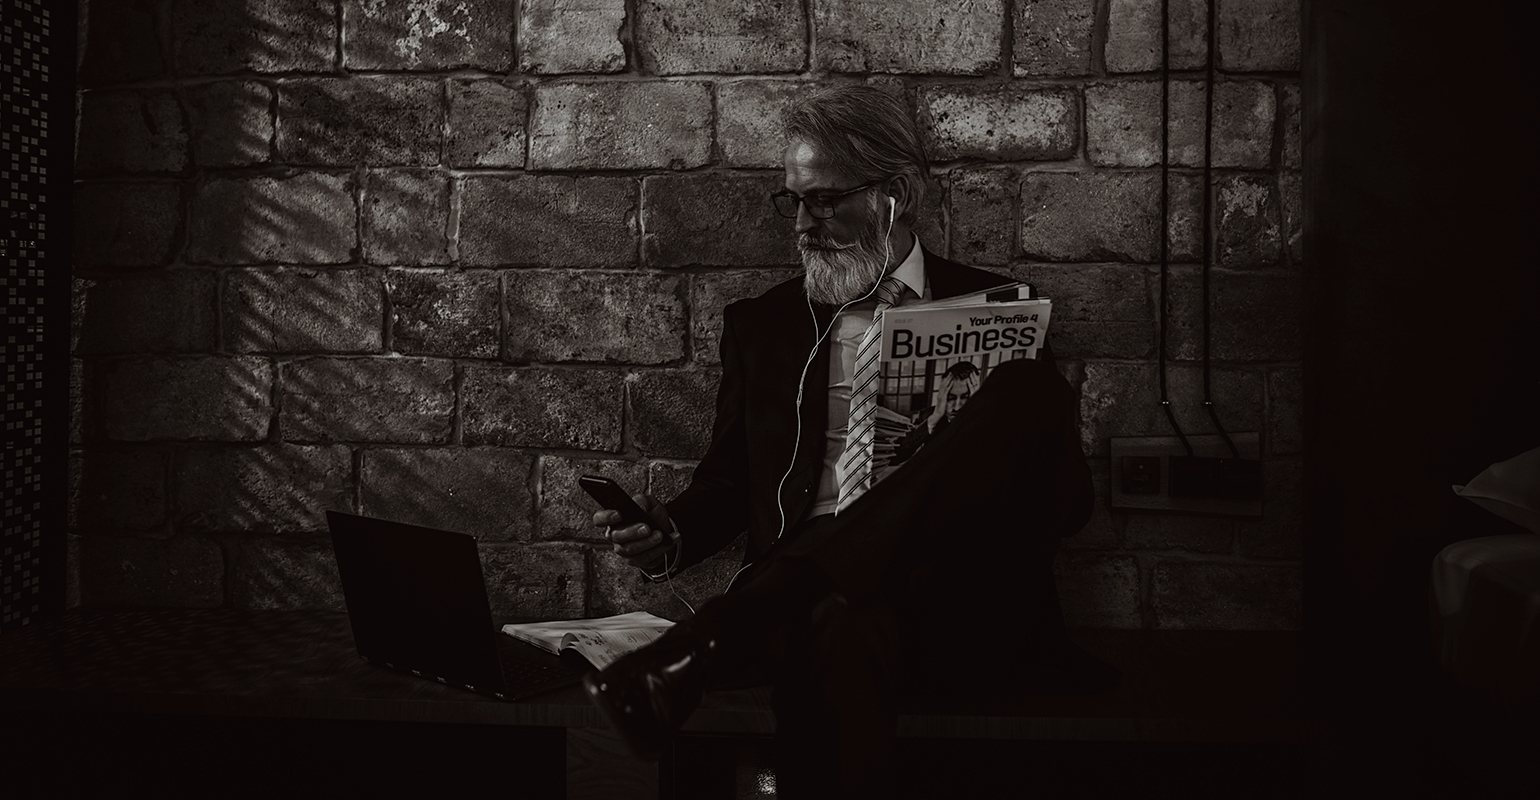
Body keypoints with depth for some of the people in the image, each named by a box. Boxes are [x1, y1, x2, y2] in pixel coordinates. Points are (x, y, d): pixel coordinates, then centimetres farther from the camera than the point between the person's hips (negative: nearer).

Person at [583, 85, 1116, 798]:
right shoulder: (761, 324, 22)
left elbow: (1069, 502, 12)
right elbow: (726, 483, 24)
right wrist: (669, 536, -1)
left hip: (948, 600, 2)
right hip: (804, 596, -2)